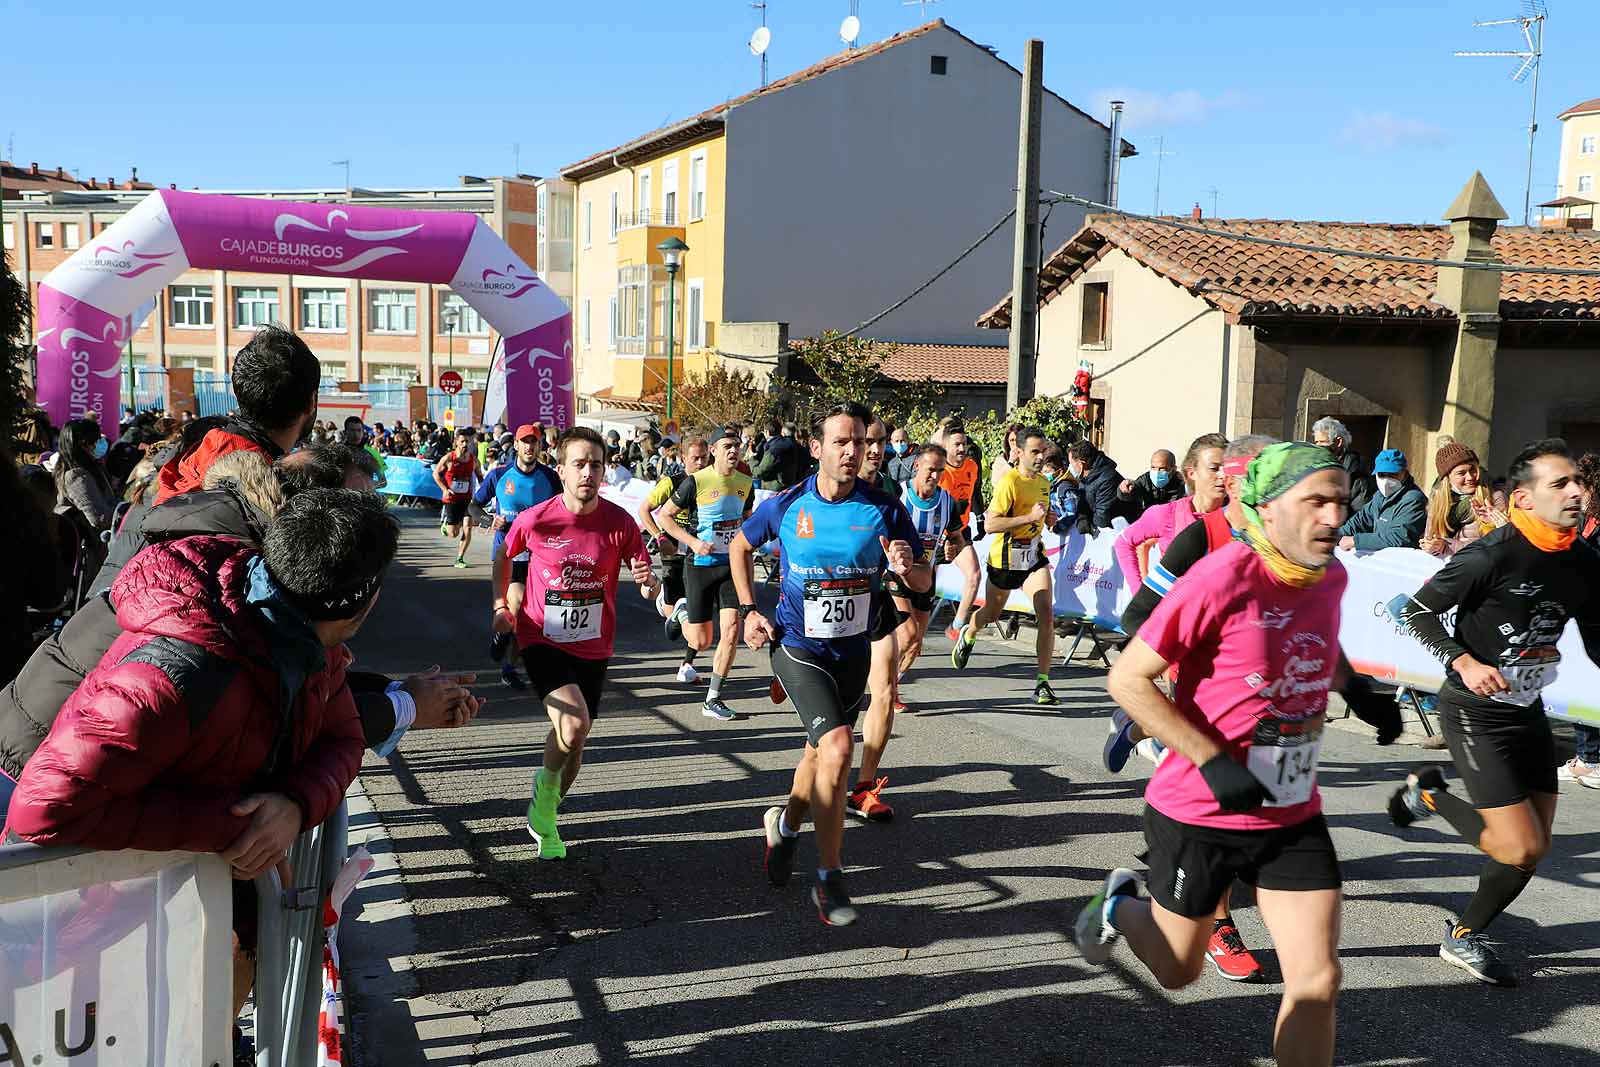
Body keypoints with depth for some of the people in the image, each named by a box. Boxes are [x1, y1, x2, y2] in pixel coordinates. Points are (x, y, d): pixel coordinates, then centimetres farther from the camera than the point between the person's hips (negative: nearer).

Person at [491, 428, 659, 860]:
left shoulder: (619, 523, -10)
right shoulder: (535, 519, -13)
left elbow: (649, 588, -7)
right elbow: (504, 556, 10)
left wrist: (648, 582, -29)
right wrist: (502, 605, 7)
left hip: (593, 648, 3)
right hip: (541, 641, -3)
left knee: (573, 742, 11)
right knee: (575, 724, -26)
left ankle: (544, 816, 39)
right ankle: (546, 781, 7)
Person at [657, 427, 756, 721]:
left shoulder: (746, 483, 5)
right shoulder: (696, 481, -11)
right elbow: (665, 515, -5)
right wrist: (693, 542, -15)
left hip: (732, 565, 3)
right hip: (701, 565, -3)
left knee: (731, 632, -12)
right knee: (700, 642, 3)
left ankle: (713, 700, 2)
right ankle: (682, 612, 41)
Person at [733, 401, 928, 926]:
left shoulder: (884, 509, -9)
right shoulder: (785, 506, -11)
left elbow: (925, 579, -3)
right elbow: (740, 547, 9)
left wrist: (907, 569, -26)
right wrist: (749, 612, 1)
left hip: (854, 650, 4)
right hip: (798, 646, -3)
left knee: (822, 750, 19)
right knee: (838, 746, -22)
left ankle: (784, 825, 49)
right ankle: (829, 878, -10)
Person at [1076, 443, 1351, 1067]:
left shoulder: (1331, 576, -1)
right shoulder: (1221, 577, -22)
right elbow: (1126, 678, -21)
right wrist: (1213, 761, -24)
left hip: (1293, 816, 5)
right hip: (1199, 812, -5)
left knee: (1317, 981, 0)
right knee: (1178, 971, 15)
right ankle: (1120, 907, 46)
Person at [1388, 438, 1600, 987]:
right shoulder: (1492, 555, -20)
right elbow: (1417, 612, -12)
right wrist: (1464, 662, -23)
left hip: (1528, 711, 8)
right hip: (1475, 712, -7)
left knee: (1534, 848, 10)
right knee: (1521, 848, -11)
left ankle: (1464, 937, 30)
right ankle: (1428, 795, 15)